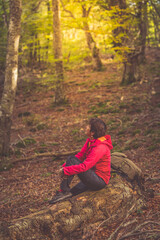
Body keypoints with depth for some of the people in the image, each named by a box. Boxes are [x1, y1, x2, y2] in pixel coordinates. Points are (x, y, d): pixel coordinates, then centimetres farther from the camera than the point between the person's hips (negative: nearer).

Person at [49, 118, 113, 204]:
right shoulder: (90, 141, 3)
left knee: (72, 160, -19)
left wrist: (65, 170, -22)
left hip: (100, 180, -9)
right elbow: (80, 155, 6)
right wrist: (64, 166, -5)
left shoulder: (100, 147, -25)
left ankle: (64, 191, -13)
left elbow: (84, 166, -28)